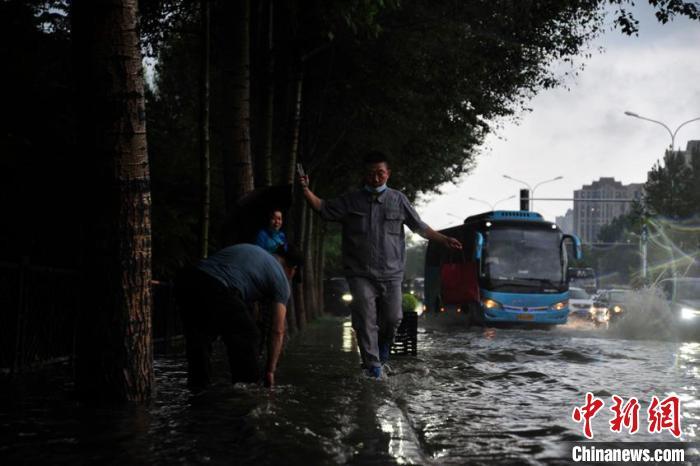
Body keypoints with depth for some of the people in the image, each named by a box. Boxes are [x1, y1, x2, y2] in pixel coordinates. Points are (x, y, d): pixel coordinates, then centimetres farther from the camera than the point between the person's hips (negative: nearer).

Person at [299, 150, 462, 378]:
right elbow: (323, 208, 6)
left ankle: (384, 344, 35)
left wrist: (444, 240, 13)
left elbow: (420, 227, 16)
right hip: (361, 274, -1)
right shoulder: (351, 200, 7)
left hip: (391, 274, 1)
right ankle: (373, 366, -1)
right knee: (365, 321, -7)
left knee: (392, 318, 3)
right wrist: (306, 190, -9)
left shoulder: (398, 199, 9)